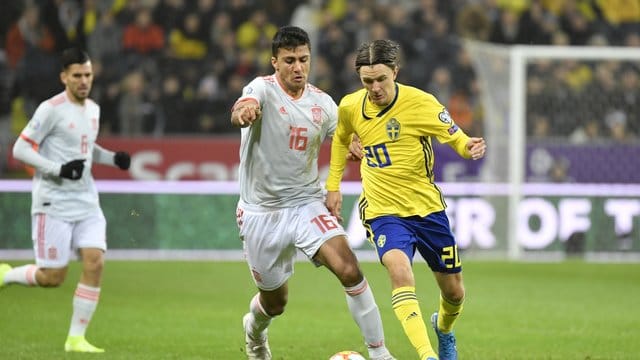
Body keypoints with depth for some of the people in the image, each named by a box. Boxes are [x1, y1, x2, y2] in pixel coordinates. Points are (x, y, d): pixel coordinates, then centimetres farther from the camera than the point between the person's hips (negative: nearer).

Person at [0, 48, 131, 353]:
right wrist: (59, 169, -22)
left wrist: (113, 158, 9)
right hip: (53, 203, -6)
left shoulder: (93, 109, 12)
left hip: (86, 202, 6)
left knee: (95, 262, -9)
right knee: (53, 277, -6)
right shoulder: (52, 109, -11)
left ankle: (76, 338, -1)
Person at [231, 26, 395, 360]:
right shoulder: (263, 89, -12)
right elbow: (239, 114, -36)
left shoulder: (321, 103, 0)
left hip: (306, 204, 2)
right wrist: (243, 112, -61)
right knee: (275, 301, 12)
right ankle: (254, 329, 50)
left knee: (349, 270, -21)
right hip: (261, 212, -2)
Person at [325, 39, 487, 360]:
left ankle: (444, 328, 48)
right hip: (383, 211, 0)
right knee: (399, 270, -31)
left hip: (427, 207, 0)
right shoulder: (350, 107, -4)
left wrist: (469, 147, -34)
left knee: (454, 292, 11)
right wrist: (333, 185, 13)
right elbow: (341, 138, 18)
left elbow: (456, 138, -11)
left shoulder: (420, 103, -14)